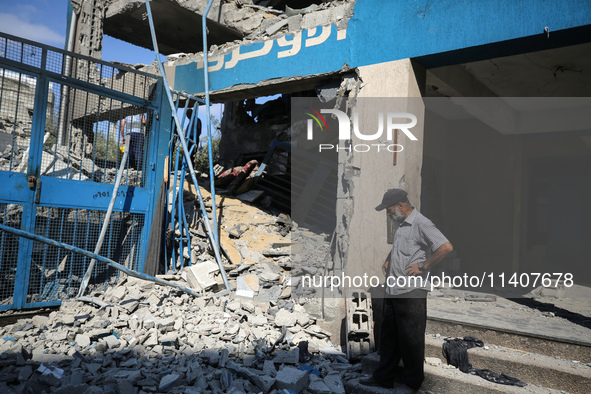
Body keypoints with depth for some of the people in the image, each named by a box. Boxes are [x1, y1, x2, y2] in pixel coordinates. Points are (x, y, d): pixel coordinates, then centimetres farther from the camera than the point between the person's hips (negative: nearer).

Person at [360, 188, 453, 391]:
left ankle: (414, 380, 24)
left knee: (411, 338, 6)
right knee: (388, 335, 16)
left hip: (412, 291, -9)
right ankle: (383, 376, 28)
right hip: (393, 290, 9)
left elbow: (446, 247, -25)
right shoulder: (400, 224, 14)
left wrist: (423, 266, -20)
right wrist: (388, 260, 16)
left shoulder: (421, 224, -15)